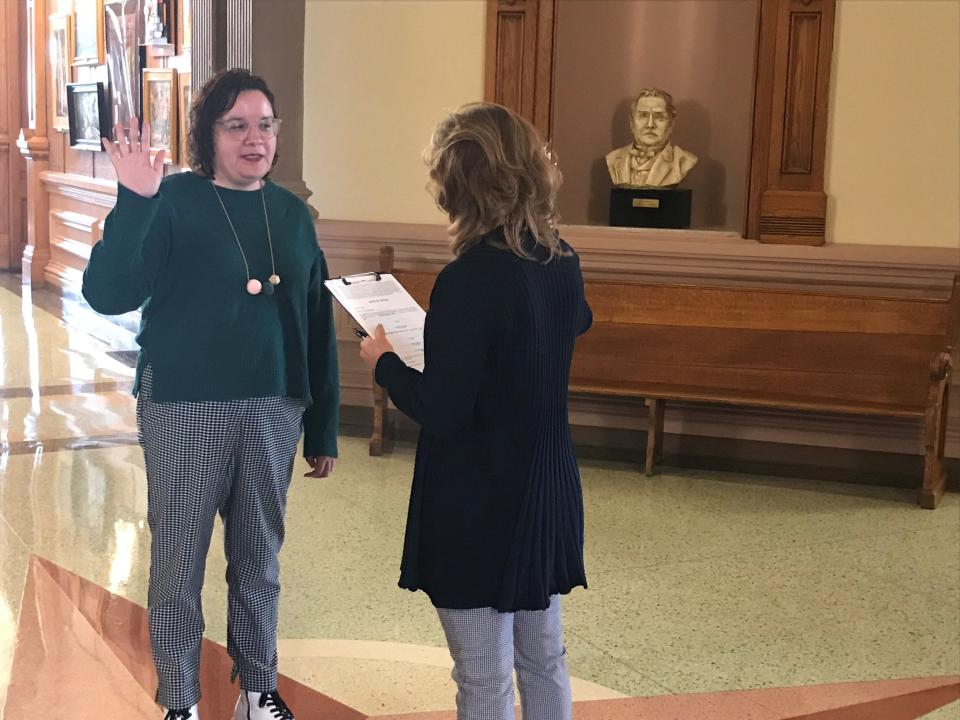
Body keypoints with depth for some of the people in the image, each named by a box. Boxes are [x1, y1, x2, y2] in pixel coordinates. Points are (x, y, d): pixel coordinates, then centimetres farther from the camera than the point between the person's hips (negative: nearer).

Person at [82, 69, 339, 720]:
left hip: (273, 412, 4)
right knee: (179, 563, 7)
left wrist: (324, 428, 10)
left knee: (259, 561, 14)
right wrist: (133, 202, -32)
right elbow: (107, 295, -19)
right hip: (185, 411, -4)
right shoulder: (172, 202, -8)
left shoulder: (292, 213, 5)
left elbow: (317, 327, 10)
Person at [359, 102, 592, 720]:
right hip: (549, 496, 8)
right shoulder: (562, 261, 0)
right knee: (544, 662, 20)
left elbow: (439, 410, -21)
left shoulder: (470, 280, -23)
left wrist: (385, 361, -4)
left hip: (479, 508, -7)